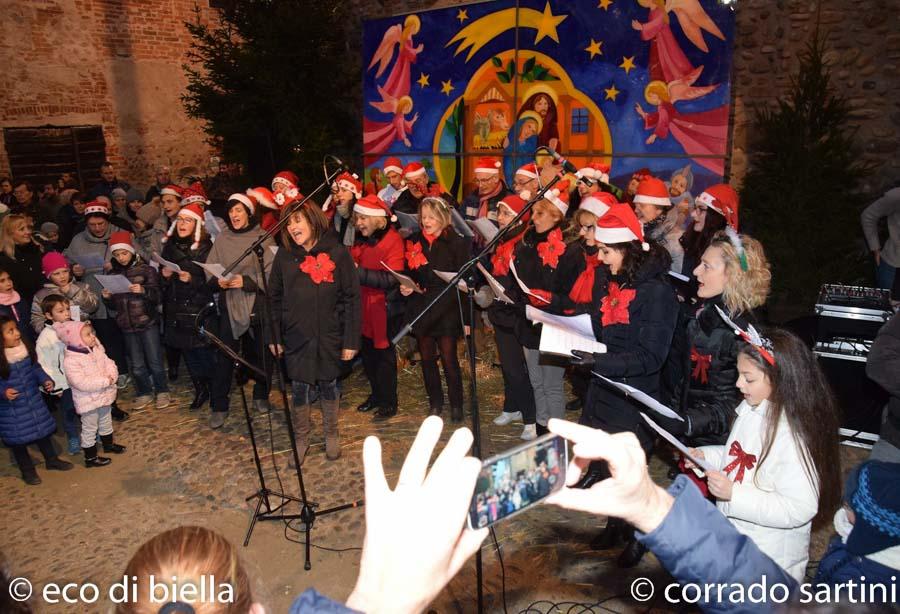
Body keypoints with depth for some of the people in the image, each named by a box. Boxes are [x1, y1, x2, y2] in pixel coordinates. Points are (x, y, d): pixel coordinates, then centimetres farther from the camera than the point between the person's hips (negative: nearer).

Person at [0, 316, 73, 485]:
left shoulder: (25, 348, -8)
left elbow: (35, 368, 5)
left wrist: (45, 380, -7)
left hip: (34, 401, 5)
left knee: (43, 431, 19)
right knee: (18, 439, 12)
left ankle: (51, 460, 40)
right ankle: (27, 470, 32)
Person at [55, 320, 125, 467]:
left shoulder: (96, 350, -1)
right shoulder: (70, 361, -26)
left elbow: (109, 364, 2)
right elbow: (81, 383, -32)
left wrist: (112, 376, -19)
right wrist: (105, 381, -29)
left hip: (104, 396, 7)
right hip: (88, 401, -7)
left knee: (106, 422, 26)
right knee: (89, 429, 7)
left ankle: (108, 444, 48)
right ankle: (90, 457, 22)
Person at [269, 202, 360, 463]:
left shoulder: (337, 253, -7)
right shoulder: (284, 255, 1)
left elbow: (352, 298, -7)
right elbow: (275, 299, 6)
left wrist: (351, 340, -10)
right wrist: (274, 336, 2)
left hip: (328, 336, -2)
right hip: (295, 336, 2)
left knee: (328, 385, 11)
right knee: (299, 388, 9)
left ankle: (331, 435, 32)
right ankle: (301, 438, 28)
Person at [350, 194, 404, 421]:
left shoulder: (392, 240, -15)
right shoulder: (360, 240, 9)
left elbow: (391, 279, -24)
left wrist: (359, 272, -26)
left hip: (385, 308, -7)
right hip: (364, 306, 7)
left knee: (384, 353, 3)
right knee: (367, 352, 14)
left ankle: (388, 402, 16)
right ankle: (376, 394, 31)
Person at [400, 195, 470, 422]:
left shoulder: (456, 243, -6)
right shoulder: (414, 242, 7)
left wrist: (466, 317, -11)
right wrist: (405, 288, -6)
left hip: (447, 309, -4)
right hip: (421, 308, 4)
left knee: (449, 358, -2)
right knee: (427, 358, 11)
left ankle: (456, 405, 16)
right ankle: (435, 403, 25)